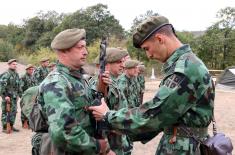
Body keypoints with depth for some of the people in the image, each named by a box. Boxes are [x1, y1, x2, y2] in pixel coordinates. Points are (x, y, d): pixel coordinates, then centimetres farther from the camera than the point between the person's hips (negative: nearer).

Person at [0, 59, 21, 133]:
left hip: (14, 96, 8)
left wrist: (18, 94, 16)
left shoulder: (16, 74, 13)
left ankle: (11, 126, 21)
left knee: (14, 111, 11)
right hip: (7, 96, -8)